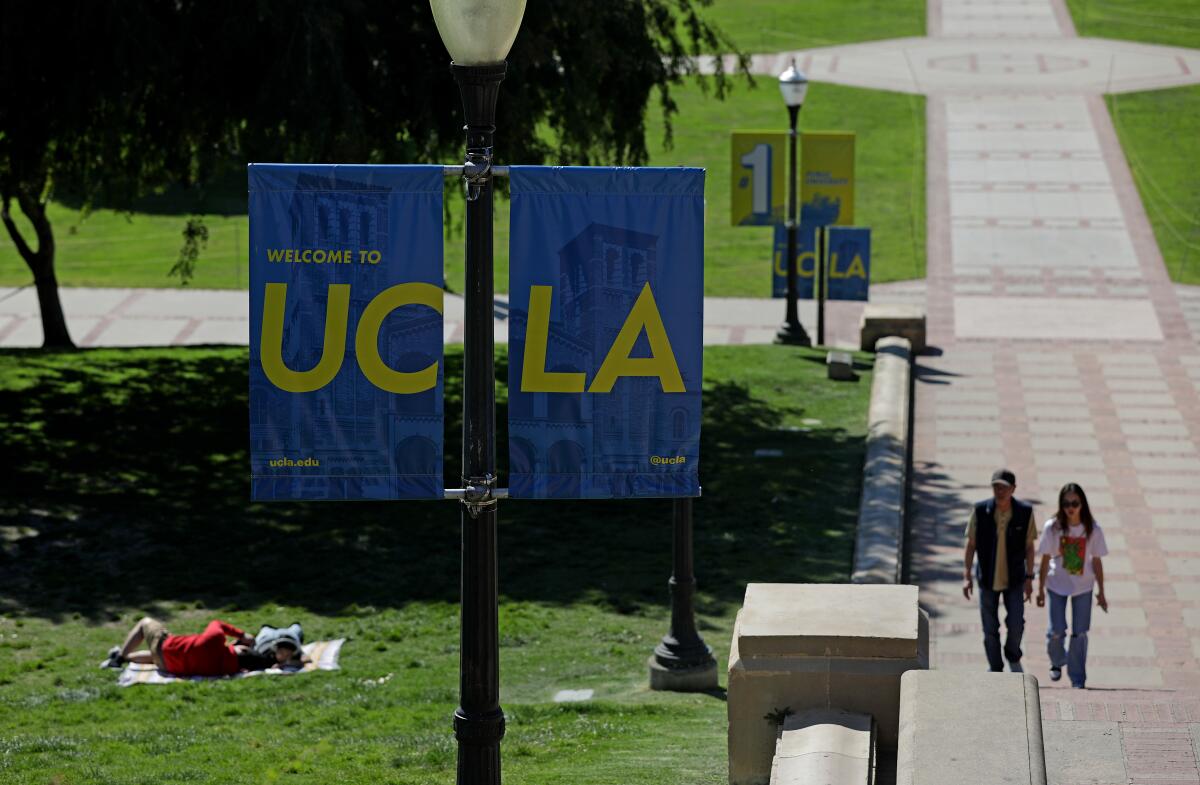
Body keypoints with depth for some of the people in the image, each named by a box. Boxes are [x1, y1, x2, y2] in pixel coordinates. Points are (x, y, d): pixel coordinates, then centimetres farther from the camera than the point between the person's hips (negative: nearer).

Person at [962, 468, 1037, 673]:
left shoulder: (1025, 512, -11)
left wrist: (1029, 578, -2)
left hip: (1014, 579, 0)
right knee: (990, 630, 5)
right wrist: (966, 576, -6)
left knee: (1016, 625, -5)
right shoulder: (980, 511, -11)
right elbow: (971, 545, -3)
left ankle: (1013, 658, 25)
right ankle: (995, 670, 22)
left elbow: (1029, 547, -1)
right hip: (987, 579, 0)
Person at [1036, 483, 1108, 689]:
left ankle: (1078, 679, 14)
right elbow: (1045, 559, -5)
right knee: (1056, 631, -1)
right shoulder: (1052, 527, -13)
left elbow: (1096, 561, -2)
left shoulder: (1093, 529, -11)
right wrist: (1041, 590, -2)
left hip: (1083, 586, 0)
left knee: (1080, 633, 3)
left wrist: (1101, 593, 2)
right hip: (1057, 585, 0)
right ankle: (1057, 661, 31)